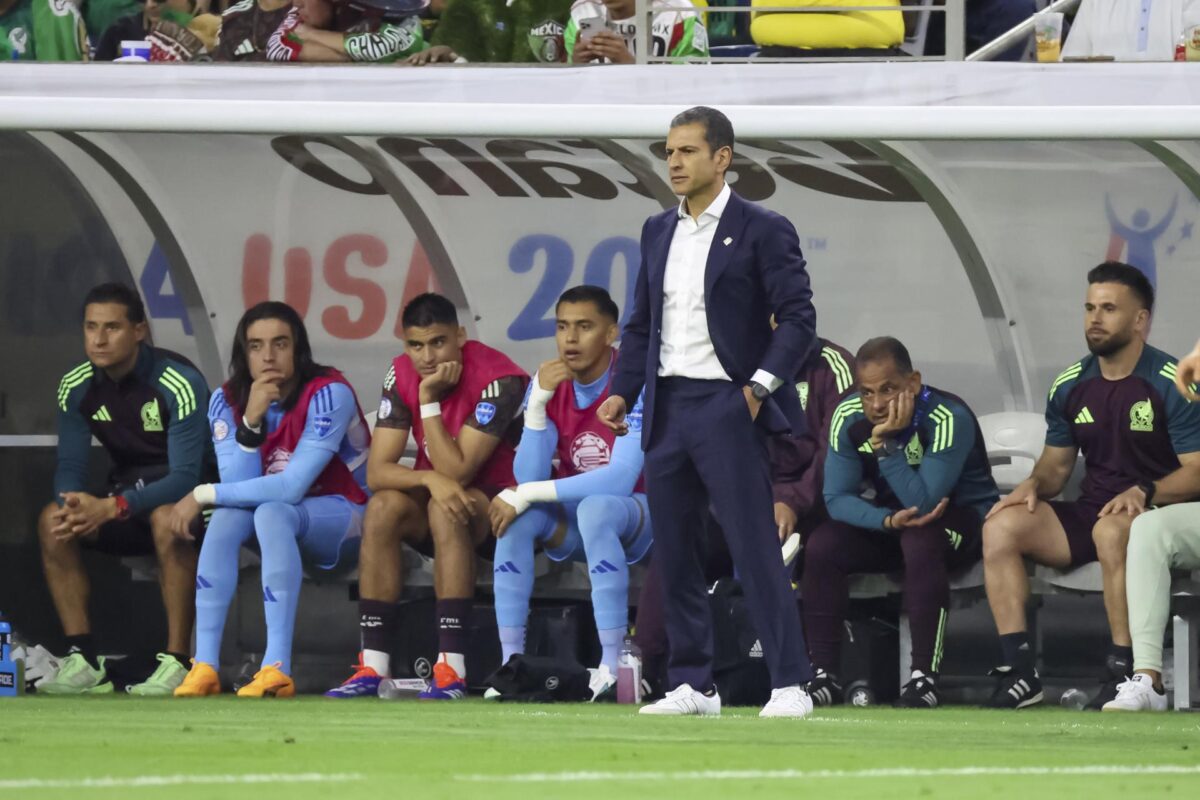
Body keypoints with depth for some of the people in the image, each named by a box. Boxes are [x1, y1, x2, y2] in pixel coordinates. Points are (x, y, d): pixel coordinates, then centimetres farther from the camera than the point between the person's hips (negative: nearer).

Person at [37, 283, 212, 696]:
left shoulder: (179, 383, -22)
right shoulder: (76, 388, -4)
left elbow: (185, 476, -28)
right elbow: (69, 468, -4)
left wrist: (113, 508, -41)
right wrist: (76, 506, -29)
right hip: (129, 487, 6)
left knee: (166, 519, -39)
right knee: (52, 521, -19)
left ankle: (177, 663, -34)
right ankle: (83, 662, -18)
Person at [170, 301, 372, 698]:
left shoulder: (327, 394, -22)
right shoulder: (228, 401, -5)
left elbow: (291, 487, -27)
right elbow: (238, 486, -15)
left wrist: (203, 496, -22)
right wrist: (250, 423, -29)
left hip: (345, 520, -5)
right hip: (282, 527, 5)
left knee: (271, 513, -34)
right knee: (228, 515, -26)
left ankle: (277, 670, -42)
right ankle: (205, 666, -31)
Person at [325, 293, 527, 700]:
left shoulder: (496, 379, -22)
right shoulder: (401, 375, -6)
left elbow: (457, 471, -27)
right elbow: (377, 471, -12)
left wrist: (429, 399, -27)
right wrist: (430, 478, -31)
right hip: (435, 496, 5)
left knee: (446, 508, -35)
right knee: (384, 508, -25)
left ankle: (451, 669, -38)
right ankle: (372, 666, -27)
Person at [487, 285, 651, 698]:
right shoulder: (549, 385, -2)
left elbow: (620, 481, -29)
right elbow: (529, 478, -10)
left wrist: (527, 494, -27)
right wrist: (537, 403, -22)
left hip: (637, 516, -5)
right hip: (570, 520, 5)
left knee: (595, 508, -37)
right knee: (517, 515, -24)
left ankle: (612, 668, -38)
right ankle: (511, 661, -24)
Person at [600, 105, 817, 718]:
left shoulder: (762, 231, -3)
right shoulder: (658, 232, 15)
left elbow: (798, 319, -7)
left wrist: (760, 385, -16)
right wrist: (623, 391, 7)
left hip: (725, 405, -6)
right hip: (667, 408, 6)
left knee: (754, 547, -10)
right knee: (671, 551, 6)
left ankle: (790, 685, -8)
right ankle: (692, 685, 13)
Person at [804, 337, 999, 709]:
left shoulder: (949, 419, -27)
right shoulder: (848, 419, -10)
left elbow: (922, 504, -33)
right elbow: (837, 498, -11)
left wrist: (887, 443, -39)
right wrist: (889, 520, -28)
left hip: (964, 517, -5)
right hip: (890, 516, 5)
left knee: (920, 537, -38)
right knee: (822, 546, -20)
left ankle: (924, 677, -33)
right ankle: (824, 675, -14)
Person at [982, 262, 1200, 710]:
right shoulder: (1071, 385, 10)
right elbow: (1057, 463, 19)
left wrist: (1143, 493, -28)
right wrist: (1034, 484, -4)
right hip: (1090, 513, 6)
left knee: (1111, 530, -40)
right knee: (1001, 526, -17)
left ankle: (1123, 672, -33)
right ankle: (1018, 672, -20)